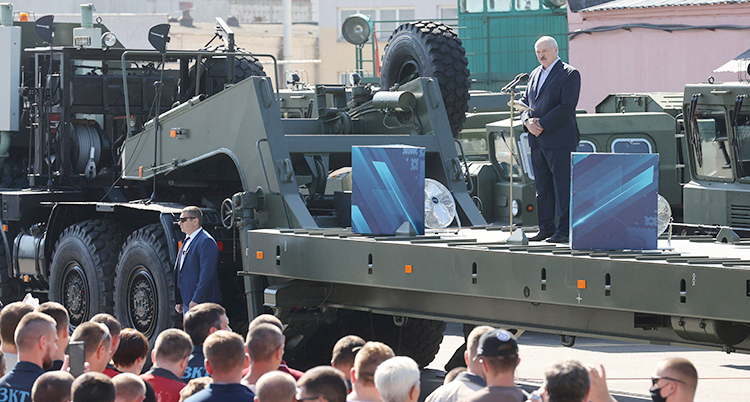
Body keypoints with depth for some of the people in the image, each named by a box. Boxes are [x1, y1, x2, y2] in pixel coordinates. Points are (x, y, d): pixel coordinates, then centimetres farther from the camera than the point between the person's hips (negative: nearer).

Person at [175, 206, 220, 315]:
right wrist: (179, 301, 20)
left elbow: (206, 273, -20)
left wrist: (196, 301, -23)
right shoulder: (187, 241, 19)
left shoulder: (206, 242, -14)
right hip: (187, 303, 10)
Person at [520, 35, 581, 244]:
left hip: (559, 139, -7)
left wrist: (542, 124, -15)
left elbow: (567, 107, -13)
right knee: (542, 186, 9)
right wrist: (527, 121, -2)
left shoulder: (569, 74, -5)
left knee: (563, 185, -6)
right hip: (537, 140, 7)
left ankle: (564, 230, -5)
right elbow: (524, 101, 19)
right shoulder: (535, 74, 18)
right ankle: (546, 228, 14)